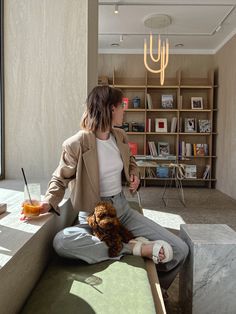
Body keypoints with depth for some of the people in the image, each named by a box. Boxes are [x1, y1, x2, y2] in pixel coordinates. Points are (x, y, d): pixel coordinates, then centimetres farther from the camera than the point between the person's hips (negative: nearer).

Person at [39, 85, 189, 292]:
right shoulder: (76, 144, -14)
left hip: (123, 209, 5)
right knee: (61, 242, -37)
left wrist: (134, 174, 1)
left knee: (180, 250, -7)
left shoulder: (120, 136, 4)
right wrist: (48, 202, -19)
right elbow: (60, 179, -1)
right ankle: (136, 247, -24)